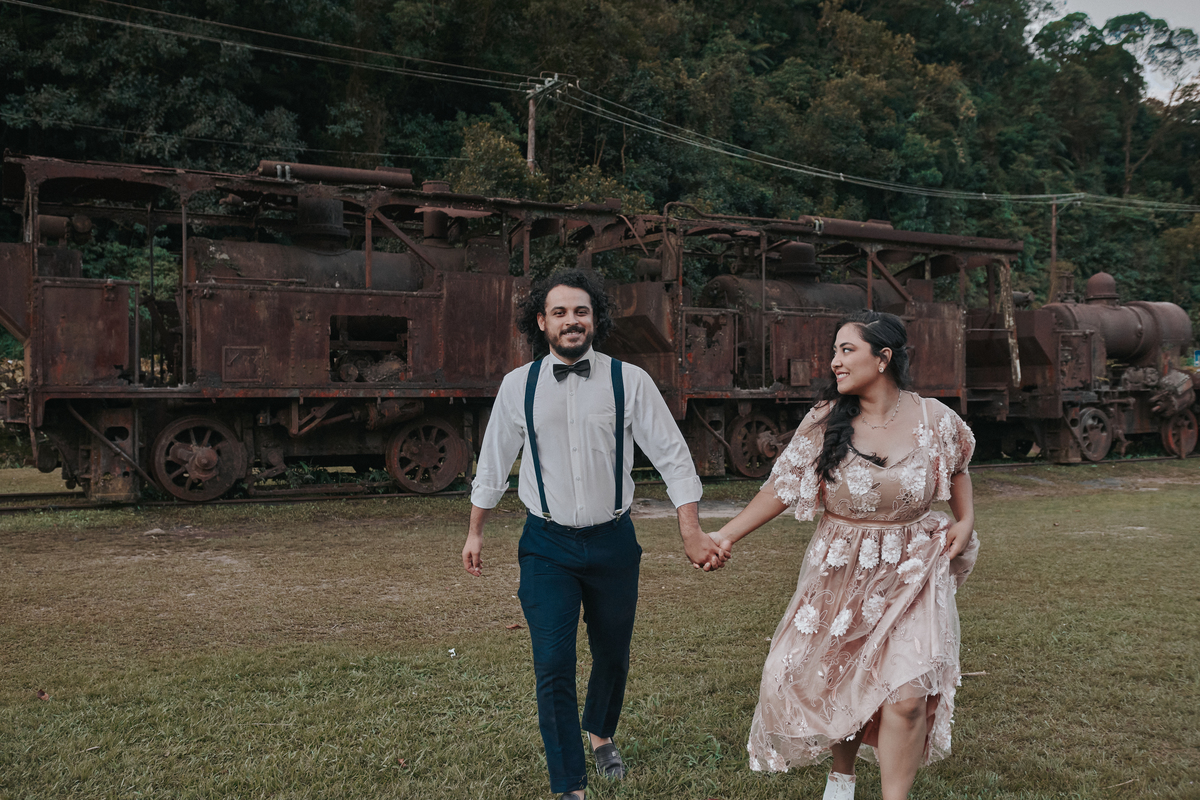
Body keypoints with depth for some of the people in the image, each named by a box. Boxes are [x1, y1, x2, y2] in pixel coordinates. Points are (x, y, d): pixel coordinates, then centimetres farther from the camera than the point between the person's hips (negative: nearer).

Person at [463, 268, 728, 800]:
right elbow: (494, 462, 9)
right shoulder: (518, 385, -3)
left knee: (613, 655, 17)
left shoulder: (629, 381, -7)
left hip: (613, 542, 1)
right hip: (547, 546, 0)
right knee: (554, 665, -7)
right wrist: (475, 532, 16)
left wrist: (693, 533, -13)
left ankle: (601, 735, 48)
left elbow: (672, 456, -6)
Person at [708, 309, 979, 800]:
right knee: (833, 683, 13)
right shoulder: (824, 421, -8)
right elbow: (781, 488, -6)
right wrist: (726, 535, -13)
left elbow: (956, 467, 16)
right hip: (838, 575, 1)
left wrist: (965, 522, 4)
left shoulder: (934, 420, -7)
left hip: (910, 579, -1)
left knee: (906, 696, -12)